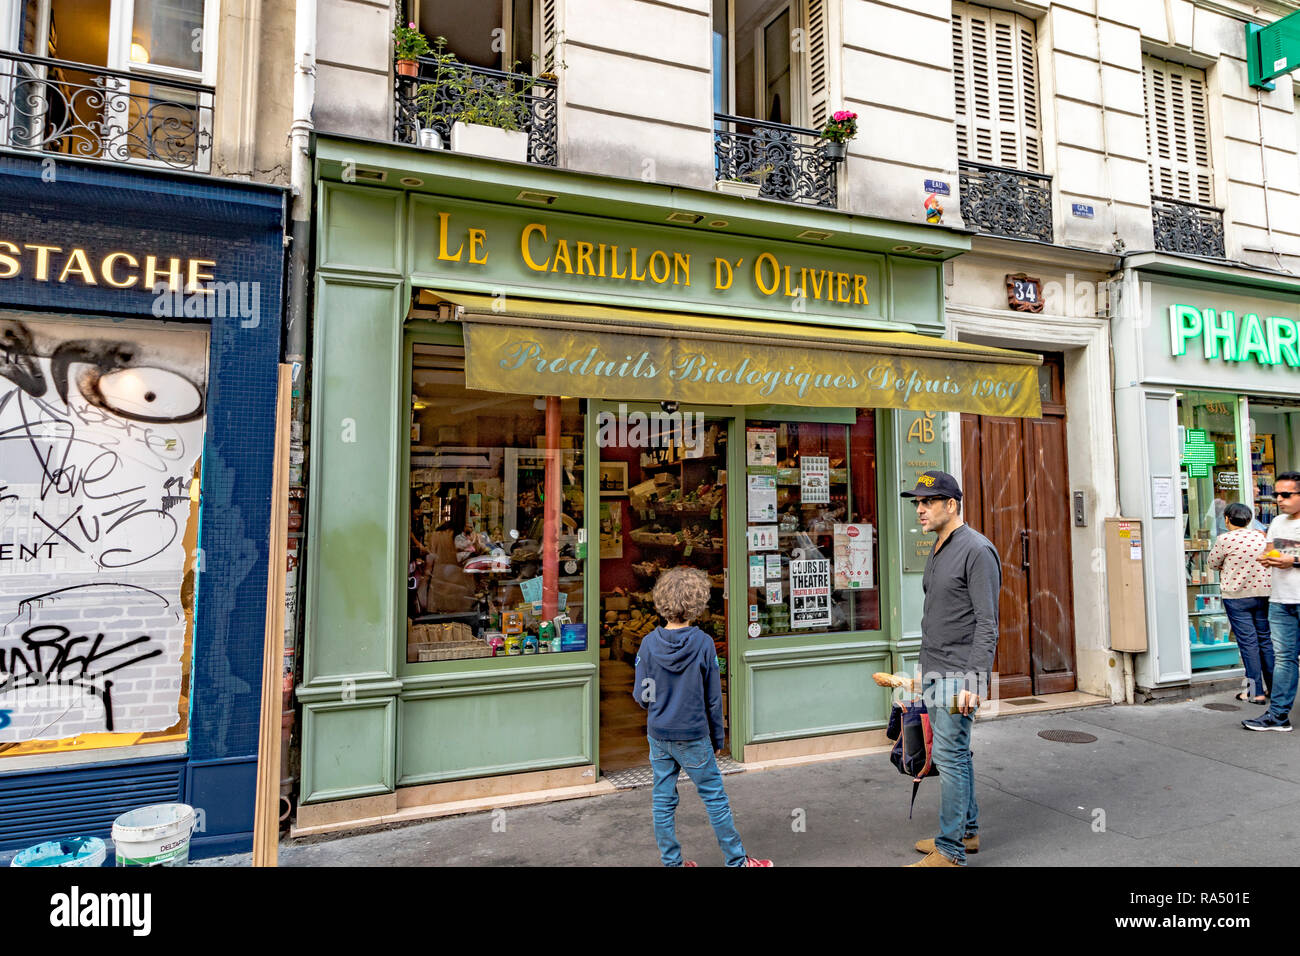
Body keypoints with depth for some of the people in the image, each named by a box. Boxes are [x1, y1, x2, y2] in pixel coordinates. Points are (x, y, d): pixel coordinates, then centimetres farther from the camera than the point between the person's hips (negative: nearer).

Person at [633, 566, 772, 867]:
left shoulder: (649, 643, -9)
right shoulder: (703, 643, -14)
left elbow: (641, 696, -5)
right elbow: (713, 697, -6)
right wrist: (718, 735, 6)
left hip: (658, 735, 3)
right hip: (693, 736, -2)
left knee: (664, 800, 13)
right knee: (715, 797, 11)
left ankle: (671, 862, 25)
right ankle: (737, 860, 24)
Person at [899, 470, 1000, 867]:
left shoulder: (977, 550, -14)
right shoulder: (937, 551, 15)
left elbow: (987, 624, -17)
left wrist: (972, 680, -21)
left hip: (959, 674, -9)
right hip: (935, 672, 9)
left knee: (949, 755, -6)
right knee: (955, 753, 16)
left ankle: (950, 852, 3)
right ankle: (967, 833, 29)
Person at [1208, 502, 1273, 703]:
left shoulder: (1225, 539, -12)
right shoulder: (1261, 537, 4)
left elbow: (1212, 563, -1)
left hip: (1236, 595, -5)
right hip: (1263, 592, 5)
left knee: (1247, 642, -1)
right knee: (1265, 639, 14)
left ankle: (1256, 692, 2)